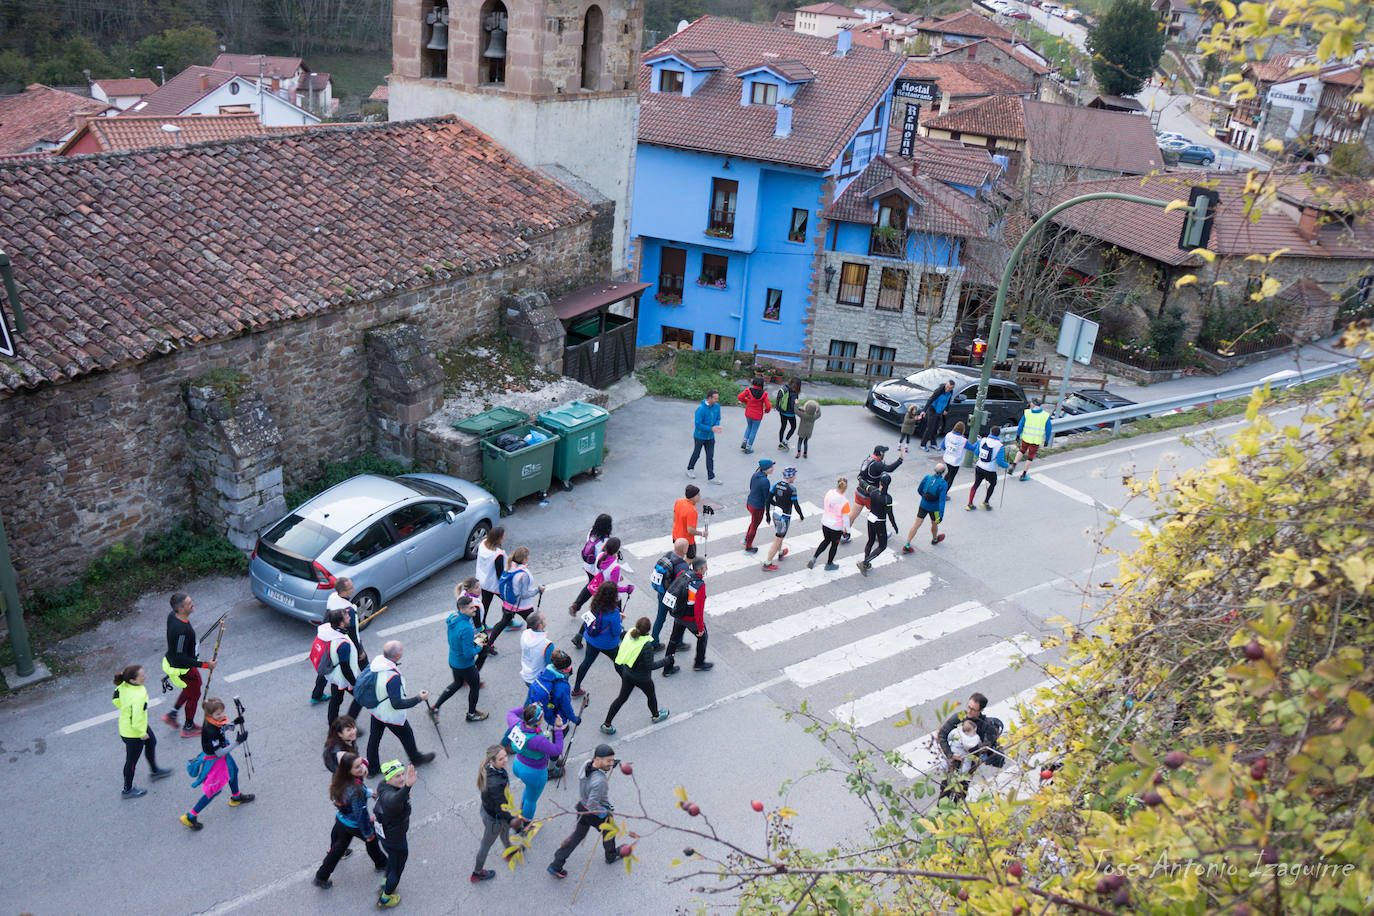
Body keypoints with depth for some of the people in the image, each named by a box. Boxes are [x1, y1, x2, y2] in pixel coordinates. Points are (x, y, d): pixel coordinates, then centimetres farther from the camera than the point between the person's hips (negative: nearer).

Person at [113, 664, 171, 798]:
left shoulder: (124, 685, -17)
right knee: (132, 760, 15)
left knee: (151, 743, 30)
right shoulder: (137, 697, -41)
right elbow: (135, 721, -33)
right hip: (133, 733, -8)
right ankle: (127, 790, 39)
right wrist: (142, 733, -15)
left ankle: (154, 771, 54)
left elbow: (115, 699, 2)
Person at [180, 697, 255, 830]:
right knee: (214, 789, 3)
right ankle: (190, 816, 16)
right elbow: (219, 752, -31)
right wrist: (237, 742, -35)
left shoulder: (215, 720, -14)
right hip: (213, 761, -9)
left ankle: (236, 798, 58)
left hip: (221, 755, 9)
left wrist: (235, 723, -5)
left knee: (233, 770, 31)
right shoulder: (210, 731, -39)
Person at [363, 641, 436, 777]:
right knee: (407, 735, 20)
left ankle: (372, 768, 41)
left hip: (375, 710, 7)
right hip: (391, 716, -7)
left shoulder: (376, 661, -16)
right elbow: (397, 704, -34)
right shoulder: (393, 677, -39)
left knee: (374, 737, 24)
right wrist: (419, 698, -25)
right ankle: (416, 759, 45)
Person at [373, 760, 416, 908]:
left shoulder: (383, 786, -14)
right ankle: (385, 899, 43)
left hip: (384, 833, 8)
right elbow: (393, 801, -70)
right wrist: (407, 786, -85)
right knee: (397, 869, 20)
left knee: (392, 859, 36)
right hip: (395, 840, -8)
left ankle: (385, 883, 61)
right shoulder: (389, 794, -42)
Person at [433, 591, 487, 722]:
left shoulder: (452, 617, -9)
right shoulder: (466, 628, -36)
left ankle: (435, 708, 33)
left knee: (457, 683, 31)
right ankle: (471, 714, 40)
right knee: (475, 687, 19)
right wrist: (478, 647, -12)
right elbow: (469, 654, -31)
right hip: (465, 666, -8)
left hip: (453, 661, 8)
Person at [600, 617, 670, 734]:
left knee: (622, 698, 20)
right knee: (651, 696, 25)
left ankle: (606, 724, 26)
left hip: (627, 673, 5)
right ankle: (656, 715, 53)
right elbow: (650, 666, -25)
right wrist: (666, 661, -17)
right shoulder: (647, 645, -34)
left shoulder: (630, 633, -16)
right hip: (642, 678, -5)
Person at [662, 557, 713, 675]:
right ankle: (699, 663, 40)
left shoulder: (683, 574, -10)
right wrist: (700, 627, -16)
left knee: (674, 639, 20)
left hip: (678, 615, 6)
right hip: (691, 618, -6)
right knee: (702, 636, 21)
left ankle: (667, 668, 31)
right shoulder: (700, 586, -31)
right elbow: (699, 609, -29)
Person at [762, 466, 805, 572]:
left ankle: (780, 553, 55)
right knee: (777, 541, 4)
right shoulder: (792, 488, -23)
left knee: (779, 536, 31)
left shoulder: (776, 484, -3)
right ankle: (767, 564, 10)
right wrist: (801, 516, -4)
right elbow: (796, 505, -20)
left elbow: (769, 499, 3)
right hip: (784, 518, -7)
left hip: (775, 514, 7)